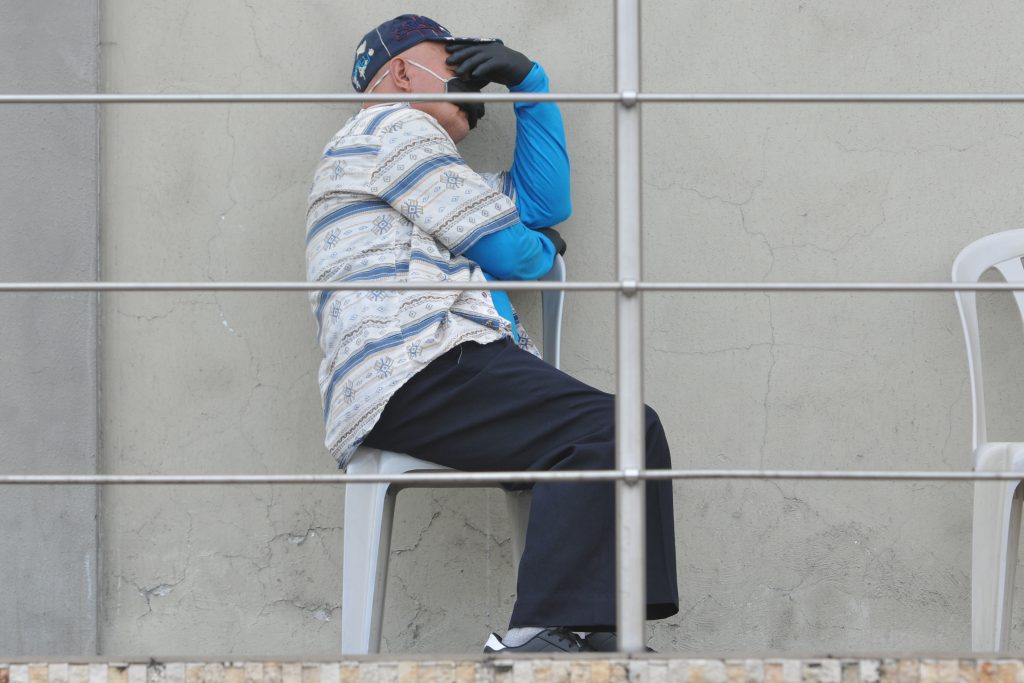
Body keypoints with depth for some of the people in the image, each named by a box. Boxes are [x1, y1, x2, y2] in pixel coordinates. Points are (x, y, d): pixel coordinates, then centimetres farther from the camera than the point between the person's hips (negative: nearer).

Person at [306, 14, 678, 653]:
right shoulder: (392, 128, 7)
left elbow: (544, 204, 30)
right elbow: (511, 251, 2)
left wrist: (529, 82, 26)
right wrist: (541, 247, 25)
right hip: (420, 367, -10)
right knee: (608, 431, -28)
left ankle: (590, 634, -24)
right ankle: (540, 637, -37)